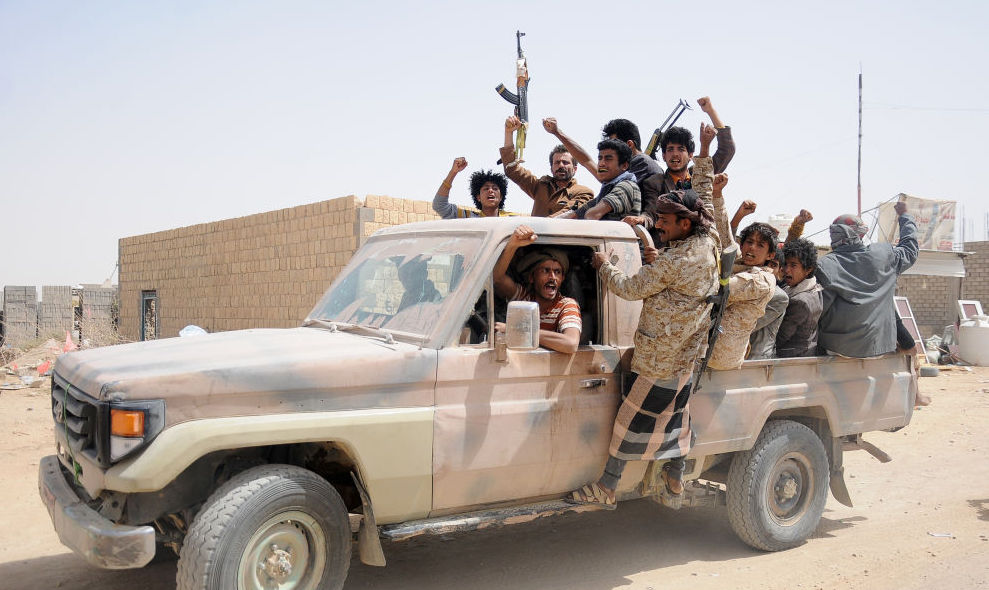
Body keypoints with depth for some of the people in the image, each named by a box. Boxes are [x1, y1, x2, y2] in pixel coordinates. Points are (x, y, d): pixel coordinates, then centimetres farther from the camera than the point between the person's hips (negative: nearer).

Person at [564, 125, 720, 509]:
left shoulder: (671, 262, -25)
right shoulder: (709, 242, -1)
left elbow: (630, 288, -16)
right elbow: (704, 196, 14)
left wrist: (603, 265, 1)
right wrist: (704, 153, 25)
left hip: (658, 357, -9)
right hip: (687, 353, 9)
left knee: (633, 417, -2)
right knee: (675, 413, 20)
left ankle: (606, 489, 6)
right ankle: (675, 478, 31)